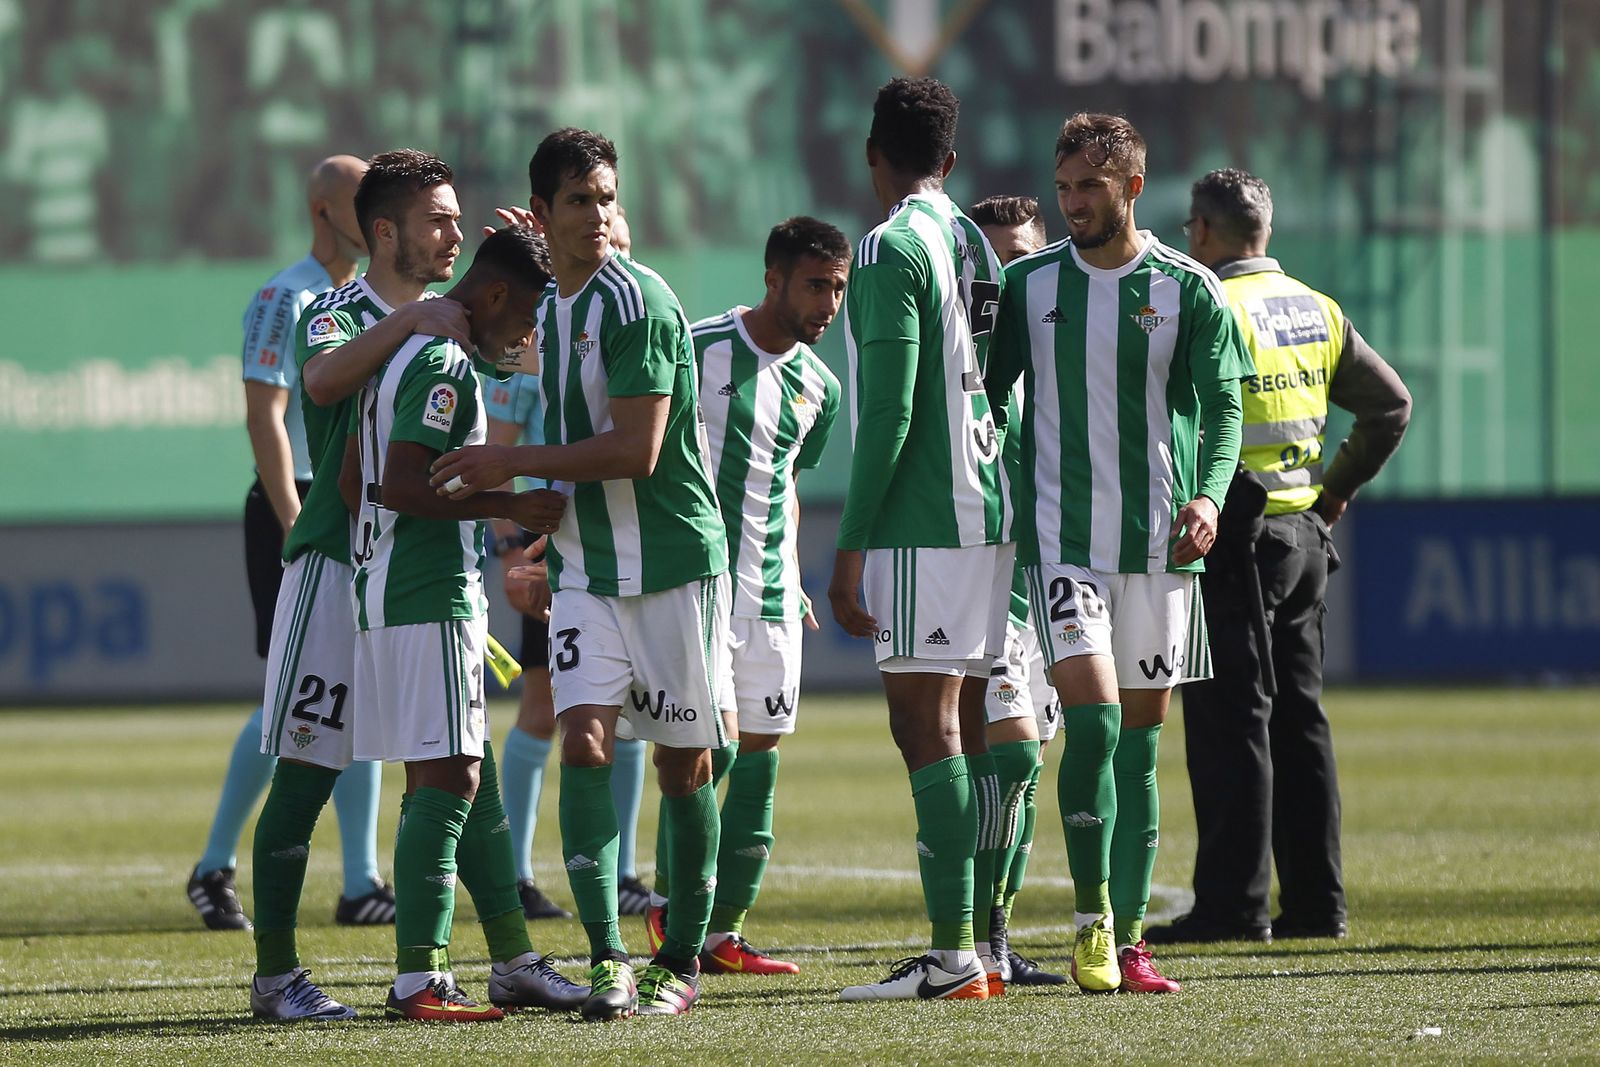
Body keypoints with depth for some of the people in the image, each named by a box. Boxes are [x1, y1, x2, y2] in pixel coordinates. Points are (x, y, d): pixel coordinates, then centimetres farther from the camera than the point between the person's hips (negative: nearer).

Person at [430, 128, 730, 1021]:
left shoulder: (639, 302, -13)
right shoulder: (549, 309, 11)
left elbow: (636, 451, -19)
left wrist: (513, 463, -15)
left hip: (672, 561, -6)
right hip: (584, 569, 6)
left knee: (684, 762, 3)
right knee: (585, 741, -10)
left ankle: (683, 962, 14)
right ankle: (608, 961, -14)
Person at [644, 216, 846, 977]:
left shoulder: (817, 385, 12)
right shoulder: (699, 349, -9)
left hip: (771, 597, 6)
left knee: (759, 757, 5)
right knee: (716, 745, -14)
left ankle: (724, 934, 9)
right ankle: (668, 899, 3)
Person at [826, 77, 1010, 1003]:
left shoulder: (892, 249, -11)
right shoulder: (977, 247, 14)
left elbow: (888, 412, -16)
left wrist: (852, 546, -14)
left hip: (922, 523, -8)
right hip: (989, 513, 8)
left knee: (925, 727, -9)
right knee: (964, 730, 11)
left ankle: (951, 955, -14)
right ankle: (982, 944, 13)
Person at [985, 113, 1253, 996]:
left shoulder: (1187, 289, 2)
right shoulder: (1028, 285, 4)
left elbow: (1224, 405, 0)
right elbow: (989, 395, 11)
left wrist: (1208, 494, -17)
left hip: (1158, 541, 1)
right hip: (1061, 537, -1)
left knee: (1138, 740, 5)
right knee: (1091, 724, -15)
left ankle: (1126, 941, 9)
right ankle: (1091, 918, -3)